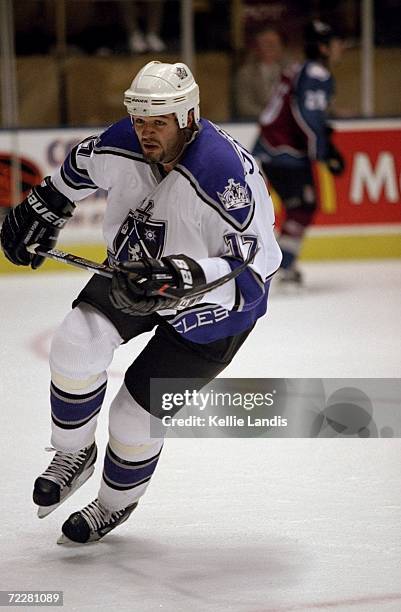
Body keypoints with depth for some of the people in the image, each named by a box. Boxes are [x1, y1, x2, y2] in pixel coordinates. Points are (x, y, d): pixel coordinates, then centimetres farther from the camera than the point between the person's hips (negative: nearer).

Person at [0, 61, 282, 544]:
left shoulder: (223, 173, -36)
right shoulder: (122, 144, -16)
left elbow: (252, 269, -37)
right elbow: (82, 165, 9)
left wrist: (185, 275, -50)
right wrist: (42, 210, 16)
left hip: (211, 310, -5)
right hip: (137, 270, 5)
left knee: (137, 413, -3)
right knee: (78, 342, -19)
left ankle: (115, 504, 28)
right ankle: (74, 455, 7)